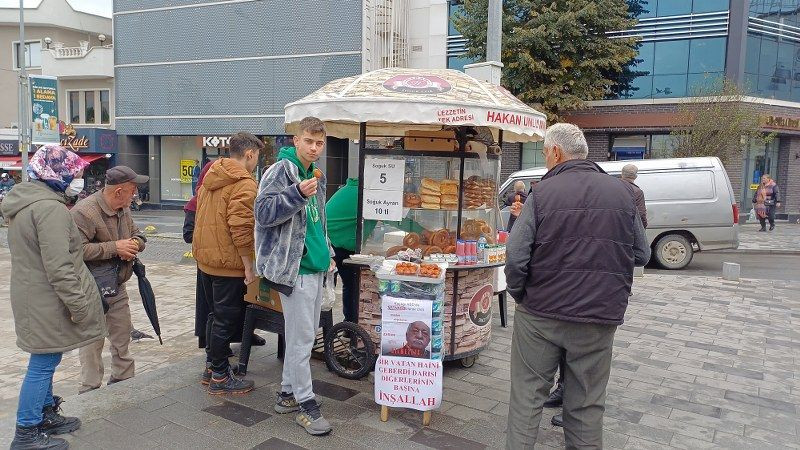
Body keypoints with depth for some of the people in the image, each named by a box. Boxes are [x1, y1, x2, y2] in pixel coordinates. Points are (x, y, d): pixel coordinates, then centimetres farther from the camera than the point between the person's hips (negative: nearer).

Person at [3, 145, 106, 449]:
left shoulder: (26, 202, 12)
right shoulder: (50, 207, -21)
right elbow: (58, 266, -25)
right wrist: (77, 303, -19)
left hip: (32, 295, 10)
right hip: (47, 301, -10)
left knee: (45, 362, 21)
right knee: (43, 365, 1)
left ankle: (46, 415, 35)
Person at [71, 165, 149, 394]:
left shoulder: (124, 209, 6)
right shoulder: (84, 212, -21)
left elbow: (137, 233, 18)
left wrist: (134, 243, -6)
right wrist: (114, 247, -25)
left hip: (118, 287, 8)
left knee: (122, 337, 18)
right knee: (92, 343, 1)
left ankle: (124, 380, 34)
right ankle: (90, 392, 15)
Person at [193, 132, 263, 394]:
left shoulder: (211, 176, 12)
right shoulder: (244, 183, -16)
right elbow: (241, 228, -23)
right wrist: (248, 266, -18)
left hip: (204, 257, 9)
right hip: (228, 262, -9)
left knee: (215, 315, 21)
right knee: (226, 320, 2)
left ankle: (211, 366, 32)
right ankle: (220, 377, 12)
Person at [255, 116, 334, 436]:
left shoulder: (316, 175, 16)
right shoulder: (281, 170, -10)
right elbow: (263, 212, -17)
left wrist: (327, 253, 21)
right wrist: (297, 193, -28)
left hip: (314, 266, 9)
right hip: (294, 267, -9)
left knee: (303, 334, 15)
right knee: (302, 338, -4)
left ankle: (287, 393, 29)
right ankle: (305, 403, 9)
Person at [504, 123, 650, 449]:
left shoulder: (542, 193, -8)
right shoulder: (621, 192, 2)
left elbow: (515, 256, -13)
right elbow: (642, 254, 10)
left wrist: (519, 294, 3)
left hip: (541, 314, -2)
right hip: (601, 317, 3)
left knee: (527, 396, 12)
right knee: (586, 406, 14)